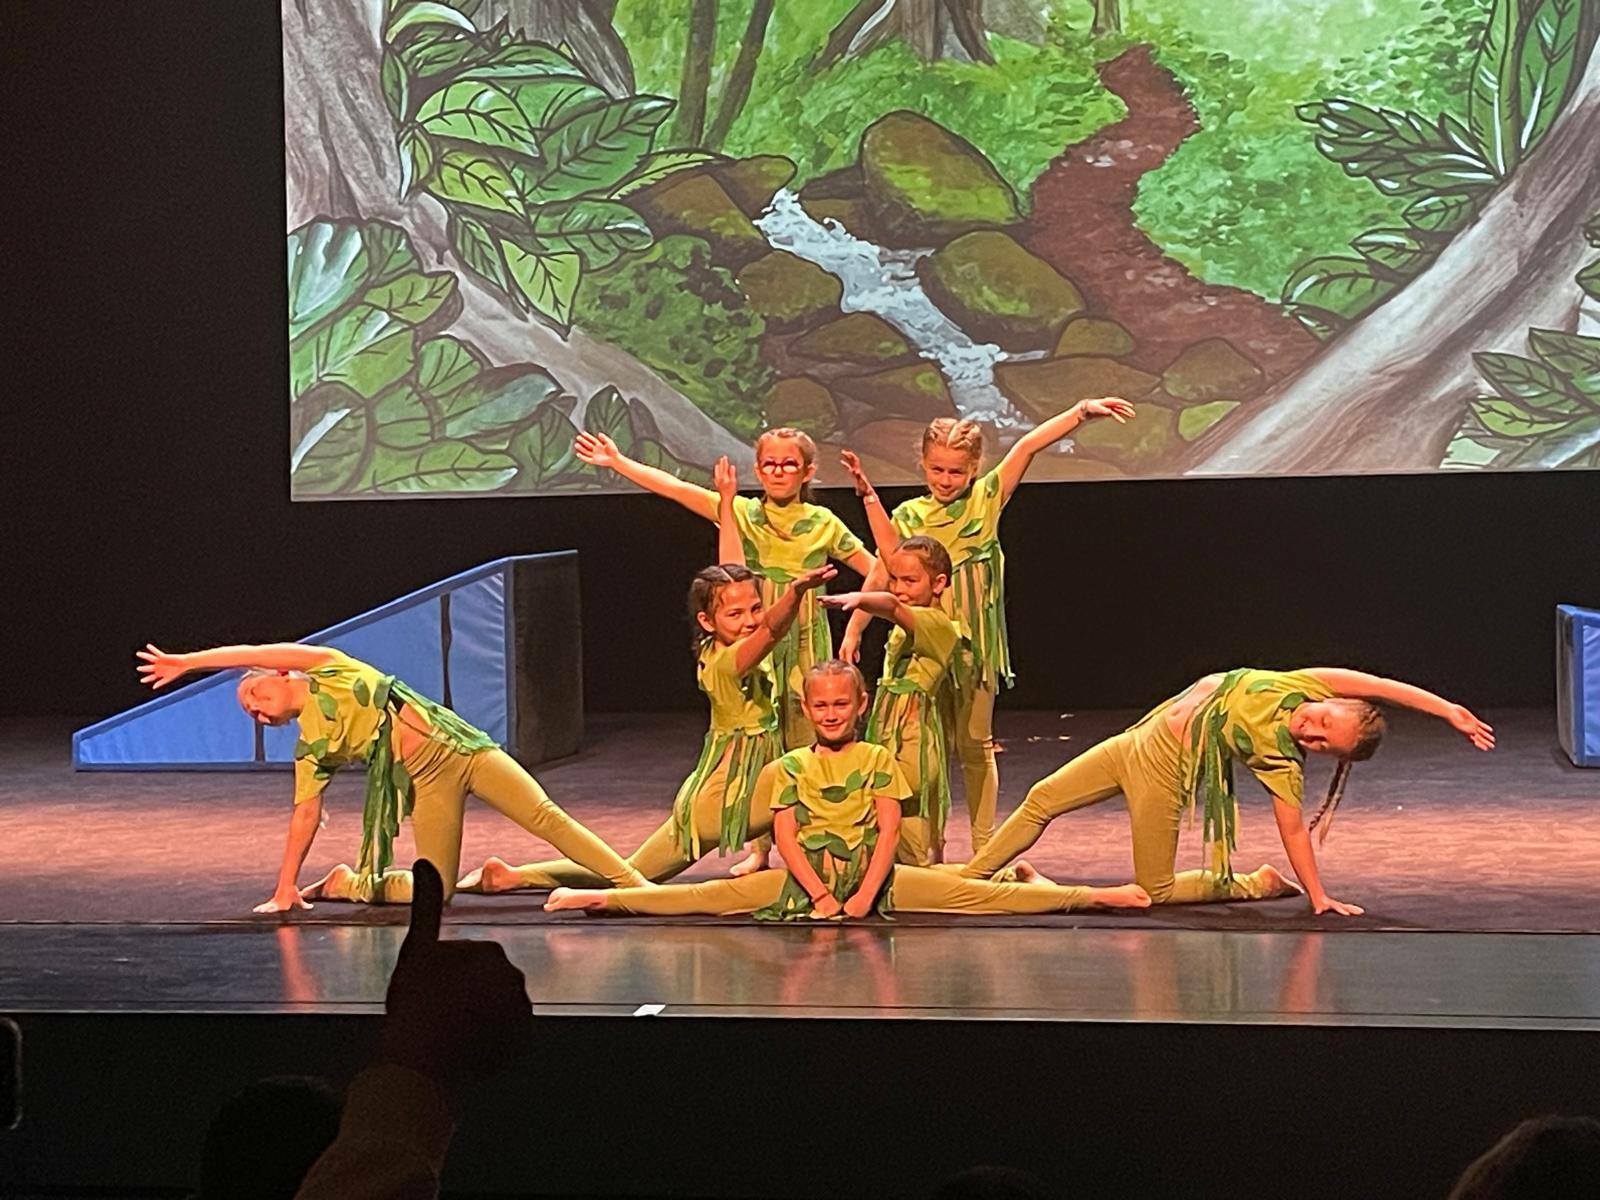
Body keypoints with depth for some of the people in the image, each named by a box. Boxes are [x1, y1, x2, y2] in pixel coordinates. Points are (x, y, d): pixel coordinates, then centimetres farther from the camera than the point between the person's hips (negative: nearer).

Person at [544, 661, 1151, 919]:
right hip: (803, 880, 1)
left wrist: (865, 893, -15)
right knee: (713, 895, -12)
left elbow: (889, 830, -4)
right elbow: (786, 837, -3)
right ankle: (599, 897, -16)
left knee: (967, 891, -14)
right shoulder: (789, 768, 5)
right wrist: (819, 894, -14)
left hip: (873, 878, -1)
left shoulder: (878, 760, 3)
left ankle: (1090, 896, -24)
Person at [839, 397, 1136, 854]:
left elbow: (1028, 445, -8)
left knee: (976, 746, 8)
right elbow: (883, 574, 0)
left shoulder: (986, 499, 0)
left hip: (975, 644, 0)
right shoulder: (910, 515, 4)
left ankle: (985, 849, 13)